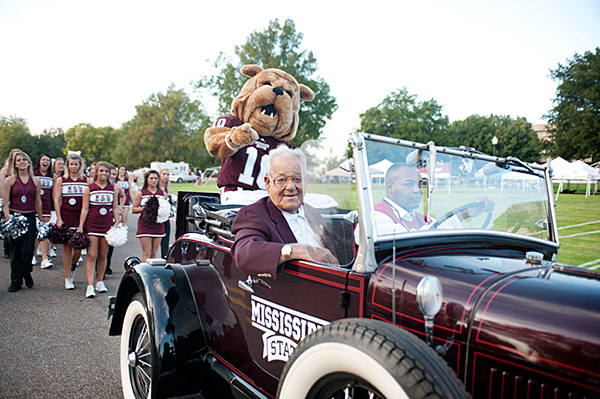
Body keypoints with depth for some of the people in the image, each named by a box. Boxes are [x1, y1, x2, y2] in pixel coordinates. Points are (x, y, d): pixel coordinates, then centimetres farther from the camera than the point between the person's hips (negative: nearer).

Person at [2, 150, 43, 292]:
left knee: (28, 249, -4)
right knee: (15, 250, 4)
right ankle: (16, 281, 15)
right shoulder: (10, 180, 1)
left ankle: (26, 272, 25)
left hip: (30, 217, 1)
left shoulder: (35, 181, 7)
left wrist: (40, 220, 12)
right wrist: (8, 219, -10)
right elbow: (5, 202, -1)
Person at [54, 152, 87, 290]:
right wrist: (59, 219, -4)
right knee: (67, 248, 1)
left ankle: (72, 267, 31)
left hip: (81, 217, 0)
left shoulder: (86, 181, 7)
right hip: (66, 217, 0)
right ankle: (68, 278, 11)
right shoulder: (61, 180, 7)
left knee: (78, 248, -2)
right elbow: (56, 200, 4)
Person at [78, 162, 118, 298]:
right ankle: (90, 286, -6)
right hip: (92, 224, -2)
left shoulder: (113, 188, 7)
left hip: (107, 225, 2)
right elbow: (84, 209, 0)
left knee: (103, 255, 8)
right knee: (91, 256, -6)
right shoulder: (89, 188, 1)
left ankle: (100, 281, 22)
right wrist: (80, 227, -5)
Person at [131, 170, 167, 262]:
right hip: (145, 225, -3)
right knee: (146, 252, -8)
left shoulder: (163, 194, 12)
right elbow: (133, 209, 2)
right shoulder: (140, 193, 4)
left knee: (154, 253, 7)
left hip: (158, 225, 3)